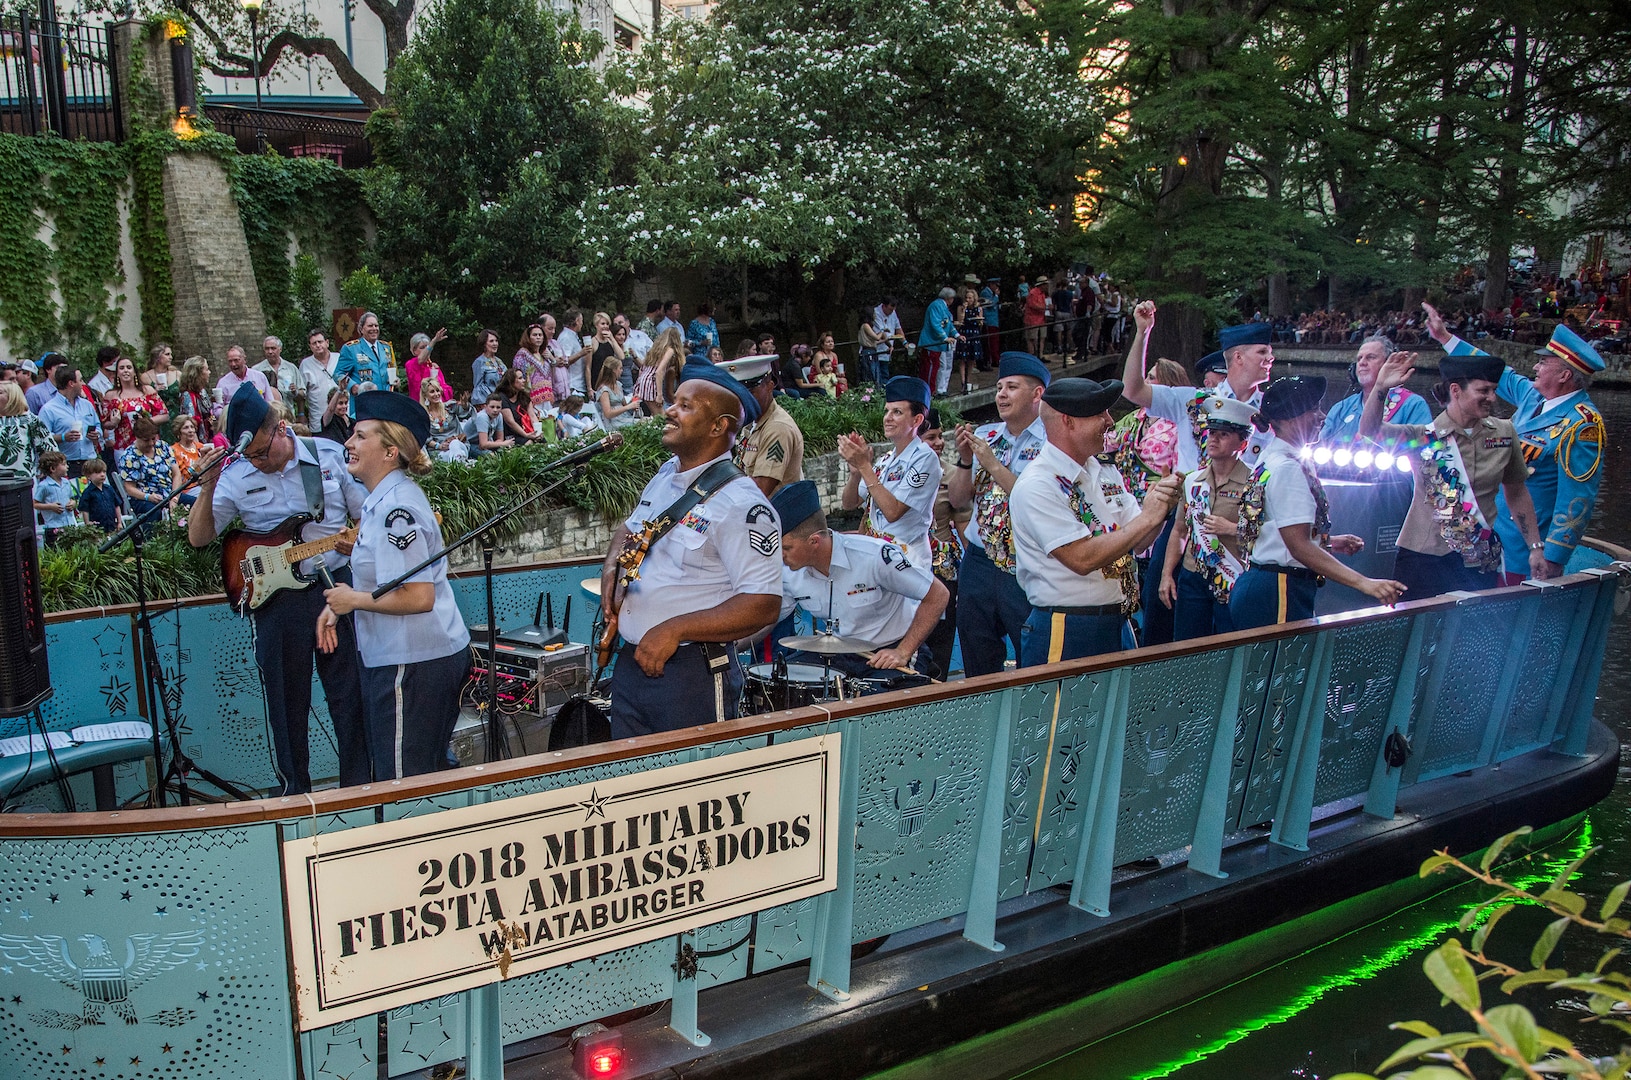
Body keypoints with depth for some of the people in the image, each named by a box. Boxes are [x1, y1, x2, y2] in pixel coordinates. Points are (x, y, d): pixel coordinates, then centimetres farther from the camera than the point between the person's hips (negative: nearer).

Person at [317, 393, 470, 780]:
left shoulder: (395, 508, -20)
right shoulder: (384, 498, 13)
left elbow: (418, 597, -26)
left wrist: (353, 599, -13)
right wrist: (337, 605, 10)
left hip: (412, 662, -11)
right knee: (425, 776, 21)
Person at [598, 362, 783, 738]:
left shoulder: (740, 503, -18)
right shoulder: (665, 475, 9)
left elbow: (763, 605, -24)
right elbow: (629, 530, 27)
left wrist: (674, 630, -26)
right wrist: (611, 570, 4)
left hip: (693, 677, -8)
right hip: (630, 662, 8)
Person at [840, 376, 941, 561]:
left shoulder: (925, 459, -11)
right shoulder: (885, 460, 9)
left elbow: (892, 512, -19)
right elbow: (850, 504, 9)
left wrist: (864, 465, -18)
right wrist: (855, 471, -9)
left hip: (905, 555, -6)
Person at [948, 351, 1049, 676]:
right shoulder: (984, 436, 8)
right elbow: (958, 500, 10)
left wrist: (993, 464, -19)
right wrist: (965, 460, -6)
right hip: (979, 561, 6)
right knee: (977, 666, 15)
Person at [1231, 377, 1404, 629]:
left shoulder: (1270, 460, 13)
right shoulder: (1288, 469, -17)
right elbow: (1299, 546, -23)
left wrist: (1329, 542, 21)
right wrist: (1364, 583, -25)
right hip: (1278, 594, -10)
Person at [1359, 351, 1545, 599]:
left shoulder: (1504, 433, 4)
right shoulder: (1425, 438, -6)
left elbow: (1517, 493, 13)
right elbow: (1370, 431, -21)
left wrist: (1536, 547, 12)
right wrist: (1380, 389, -36)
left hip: (1481, 562, 3)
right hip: (1423, 558, -3)